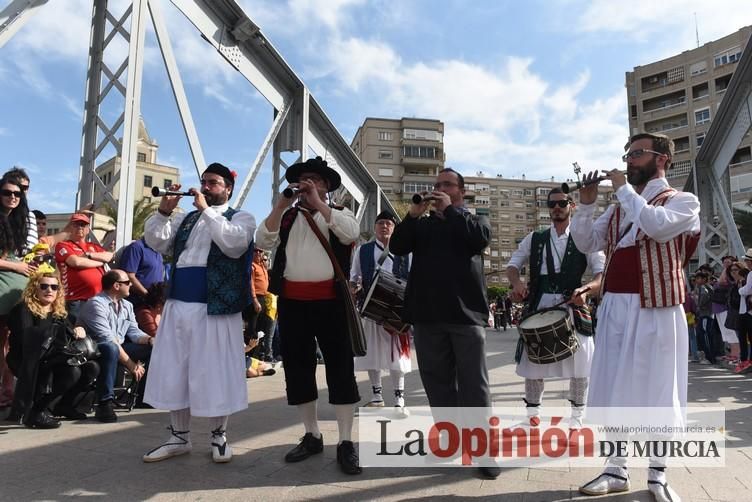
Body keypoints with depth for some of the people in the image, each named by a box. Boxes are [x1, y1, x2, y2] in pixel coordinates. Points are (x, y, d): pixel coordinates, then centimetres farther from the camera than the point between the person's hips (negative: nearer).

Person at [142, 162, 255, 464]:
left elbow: (233, 244, -18)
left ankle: (218, 436, 18)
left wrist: (206, 210, -14)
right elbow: (155, 241, 12)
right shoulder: (186, 218, 18)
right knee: (175, 373, 10)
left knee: (215, 373, 1)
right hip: (178, 306, 6)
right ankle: (179, 437, 24)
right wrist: (164, 210, -1)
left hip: (216, 308, -5)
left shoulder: (241, 218, 3)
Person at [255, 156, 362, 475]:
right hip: (292, 302, 3)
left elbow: (351, 232, -13)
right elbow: (263, 241, 1)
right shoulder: (286, 216, 15)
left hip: (330, 301, -3)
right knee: (298, 367, 8)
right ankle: (311, 436, 23)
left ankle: (345, 442, 7)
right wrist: (281, 203, -6)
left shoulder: (338, 213, 9)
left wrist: (318, 202, -12)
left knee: (340, 367, -1)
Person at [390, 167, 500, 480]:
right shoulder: (422, 225, 18)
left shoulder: (473, 220, 12)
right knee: (438, 381, 9)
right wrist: (413, 215, -8)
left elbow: (480, 238, -11)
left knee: (474, 383, 0)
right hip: (427, 314, 3)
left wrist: (449, 210, -8)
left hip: (466, 312, -3)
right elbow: (397, 247, 3)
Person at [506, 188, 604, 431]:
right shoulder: (534, 239, 11)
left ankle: (577, 416, 22)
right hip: (539, 306, 1)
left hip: (573, 307, -1)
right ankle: (533, 411, 28)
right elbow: (512, 264, 11)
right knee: (533, 363, 7)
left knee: (580, 365, 2)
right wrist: (516, 282, -12)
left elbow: (602, 274, -2)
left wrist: (586, 289, -23)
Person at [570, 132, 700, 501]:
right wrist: (586, 204, -1)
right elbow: (587, 244, 12)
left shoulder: (683, 201, 0)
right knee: (614, 389, 9)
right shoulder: (619, 207, 17)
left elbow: (658, 226, -21)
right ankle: (616, 471, 21)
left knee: (657, 391, 5)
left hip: (655, 310, -5)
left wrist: (624, 188, -11)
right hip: (614, 308, 5)